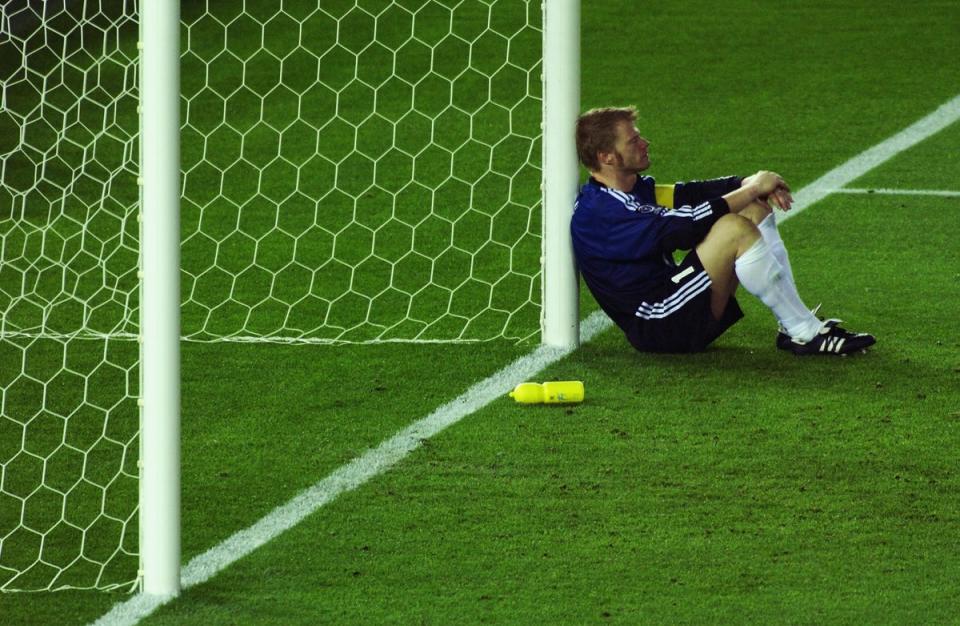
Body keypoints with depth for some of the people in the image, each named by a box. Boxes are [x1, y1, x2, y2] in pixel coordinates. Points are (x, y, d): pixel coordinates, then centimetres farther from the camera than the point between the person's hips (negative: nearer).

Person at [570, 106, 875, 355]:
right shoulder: (597, 213, -18)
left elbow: (688, 194, 10)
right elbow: (681, 227, -24)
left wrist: (749, 184, -10)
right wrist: (751, 190, -17)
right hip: (658, 327, -10)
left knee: (755, 209, 6)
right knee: (735, 229, -26)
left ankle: (793, 326, -1)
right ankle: (805, 333, -18)